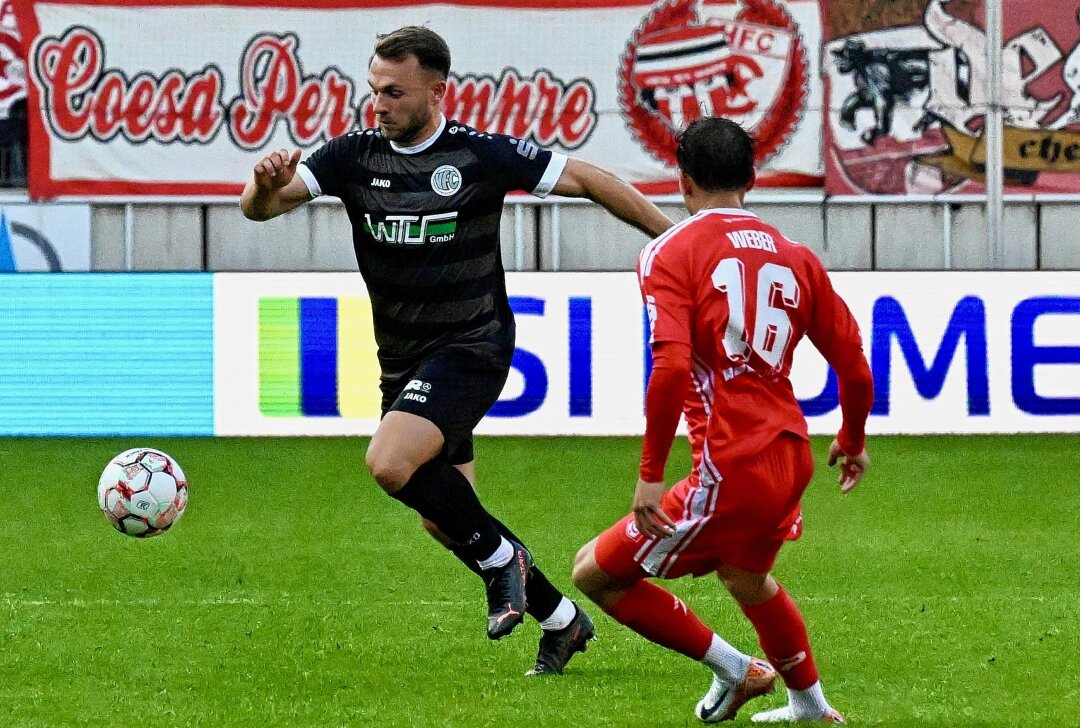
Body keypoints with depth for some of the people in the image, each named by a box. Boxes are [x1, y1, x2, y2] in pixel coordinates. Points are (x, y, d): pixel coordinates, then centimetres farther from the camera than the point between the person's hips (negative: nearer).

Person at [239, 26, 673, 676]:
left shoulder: (482, 155, -13)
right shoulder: (355, 157, -1)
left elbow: (586, 180, -6)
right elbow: (261, 206, -8)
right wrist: (266, 183, -32)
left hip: (470, 347, -7)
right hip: (403, 359, 7)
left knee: (390, 463, -28)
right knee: (442, 521, 11)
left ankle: (500, 555, -5)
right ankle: (562, 621, 28)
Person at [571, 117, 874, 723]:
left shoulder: (671, 254, -6)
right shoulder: (793, 255, 10)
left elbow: (671, 367, -20)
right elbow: (852, 361, 12)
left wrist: (651, 475, -16)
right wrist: (853, 441, 30)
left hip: (730, 469, -7)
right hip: (792, 455, 7)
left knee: (596, 571, 5)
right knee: (746, 577, 35)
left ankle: (735, 671, 8)